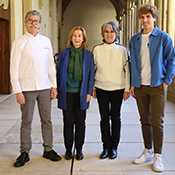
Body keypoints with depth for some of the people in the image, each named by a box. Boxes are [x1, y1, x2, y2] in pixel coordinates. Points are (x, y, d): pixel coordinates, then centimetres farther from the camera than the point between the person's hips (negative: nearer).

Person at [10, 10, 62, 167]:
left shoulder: (46, 41, 10)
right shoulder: (19, 43, -1)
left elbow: (51, 65, 12)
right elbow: (14, 69, -3)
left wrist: (54, 86, 8)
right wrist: (17, 91, -10)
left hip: (45, 88, 3)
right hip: (27, 89, -3)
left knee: (47, 120, 8)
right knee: (26, 122, 4)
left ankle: (48, 150, 21)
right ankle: (24, 153, 16)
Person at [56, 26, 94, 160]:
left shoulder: (88, 54, 2)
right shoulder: (64, 53, 4)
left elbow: (91, 74, 3)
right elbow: (59, 72, 9)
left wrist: (89, 92, -2)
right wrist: (58, 89, 6)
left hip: (81, 93, 0)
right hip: (67, 93, 1)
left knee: (80, 122, 7)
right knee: (68, 122, 6)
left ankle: (79, 149, 20)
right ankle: (68, 149, 20)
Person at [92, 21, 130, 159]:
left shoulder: (122, 50, 1)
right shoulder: (97, 49, 3)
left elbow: (127, 70, 2)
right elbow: (92, 69, 7)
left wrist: (127, 89, -2)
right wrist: (92, 88, 5)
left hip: (117, 89, -1)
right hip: (101, 88, 1)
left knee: (115, 117, 6)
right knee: (104, 117, 6)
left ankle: (114, 147, 17)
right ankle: (106, 147, 17)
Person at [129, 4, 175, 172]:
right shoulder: (134, 40, 10)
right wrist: (132, 84, 9)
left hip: (156, 86, -4)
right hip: (139, 87, 4)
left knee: (157, 122, -2)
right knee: (145, 120, 11)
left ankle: (157, 156, 10)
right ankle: (147, 151, 25)